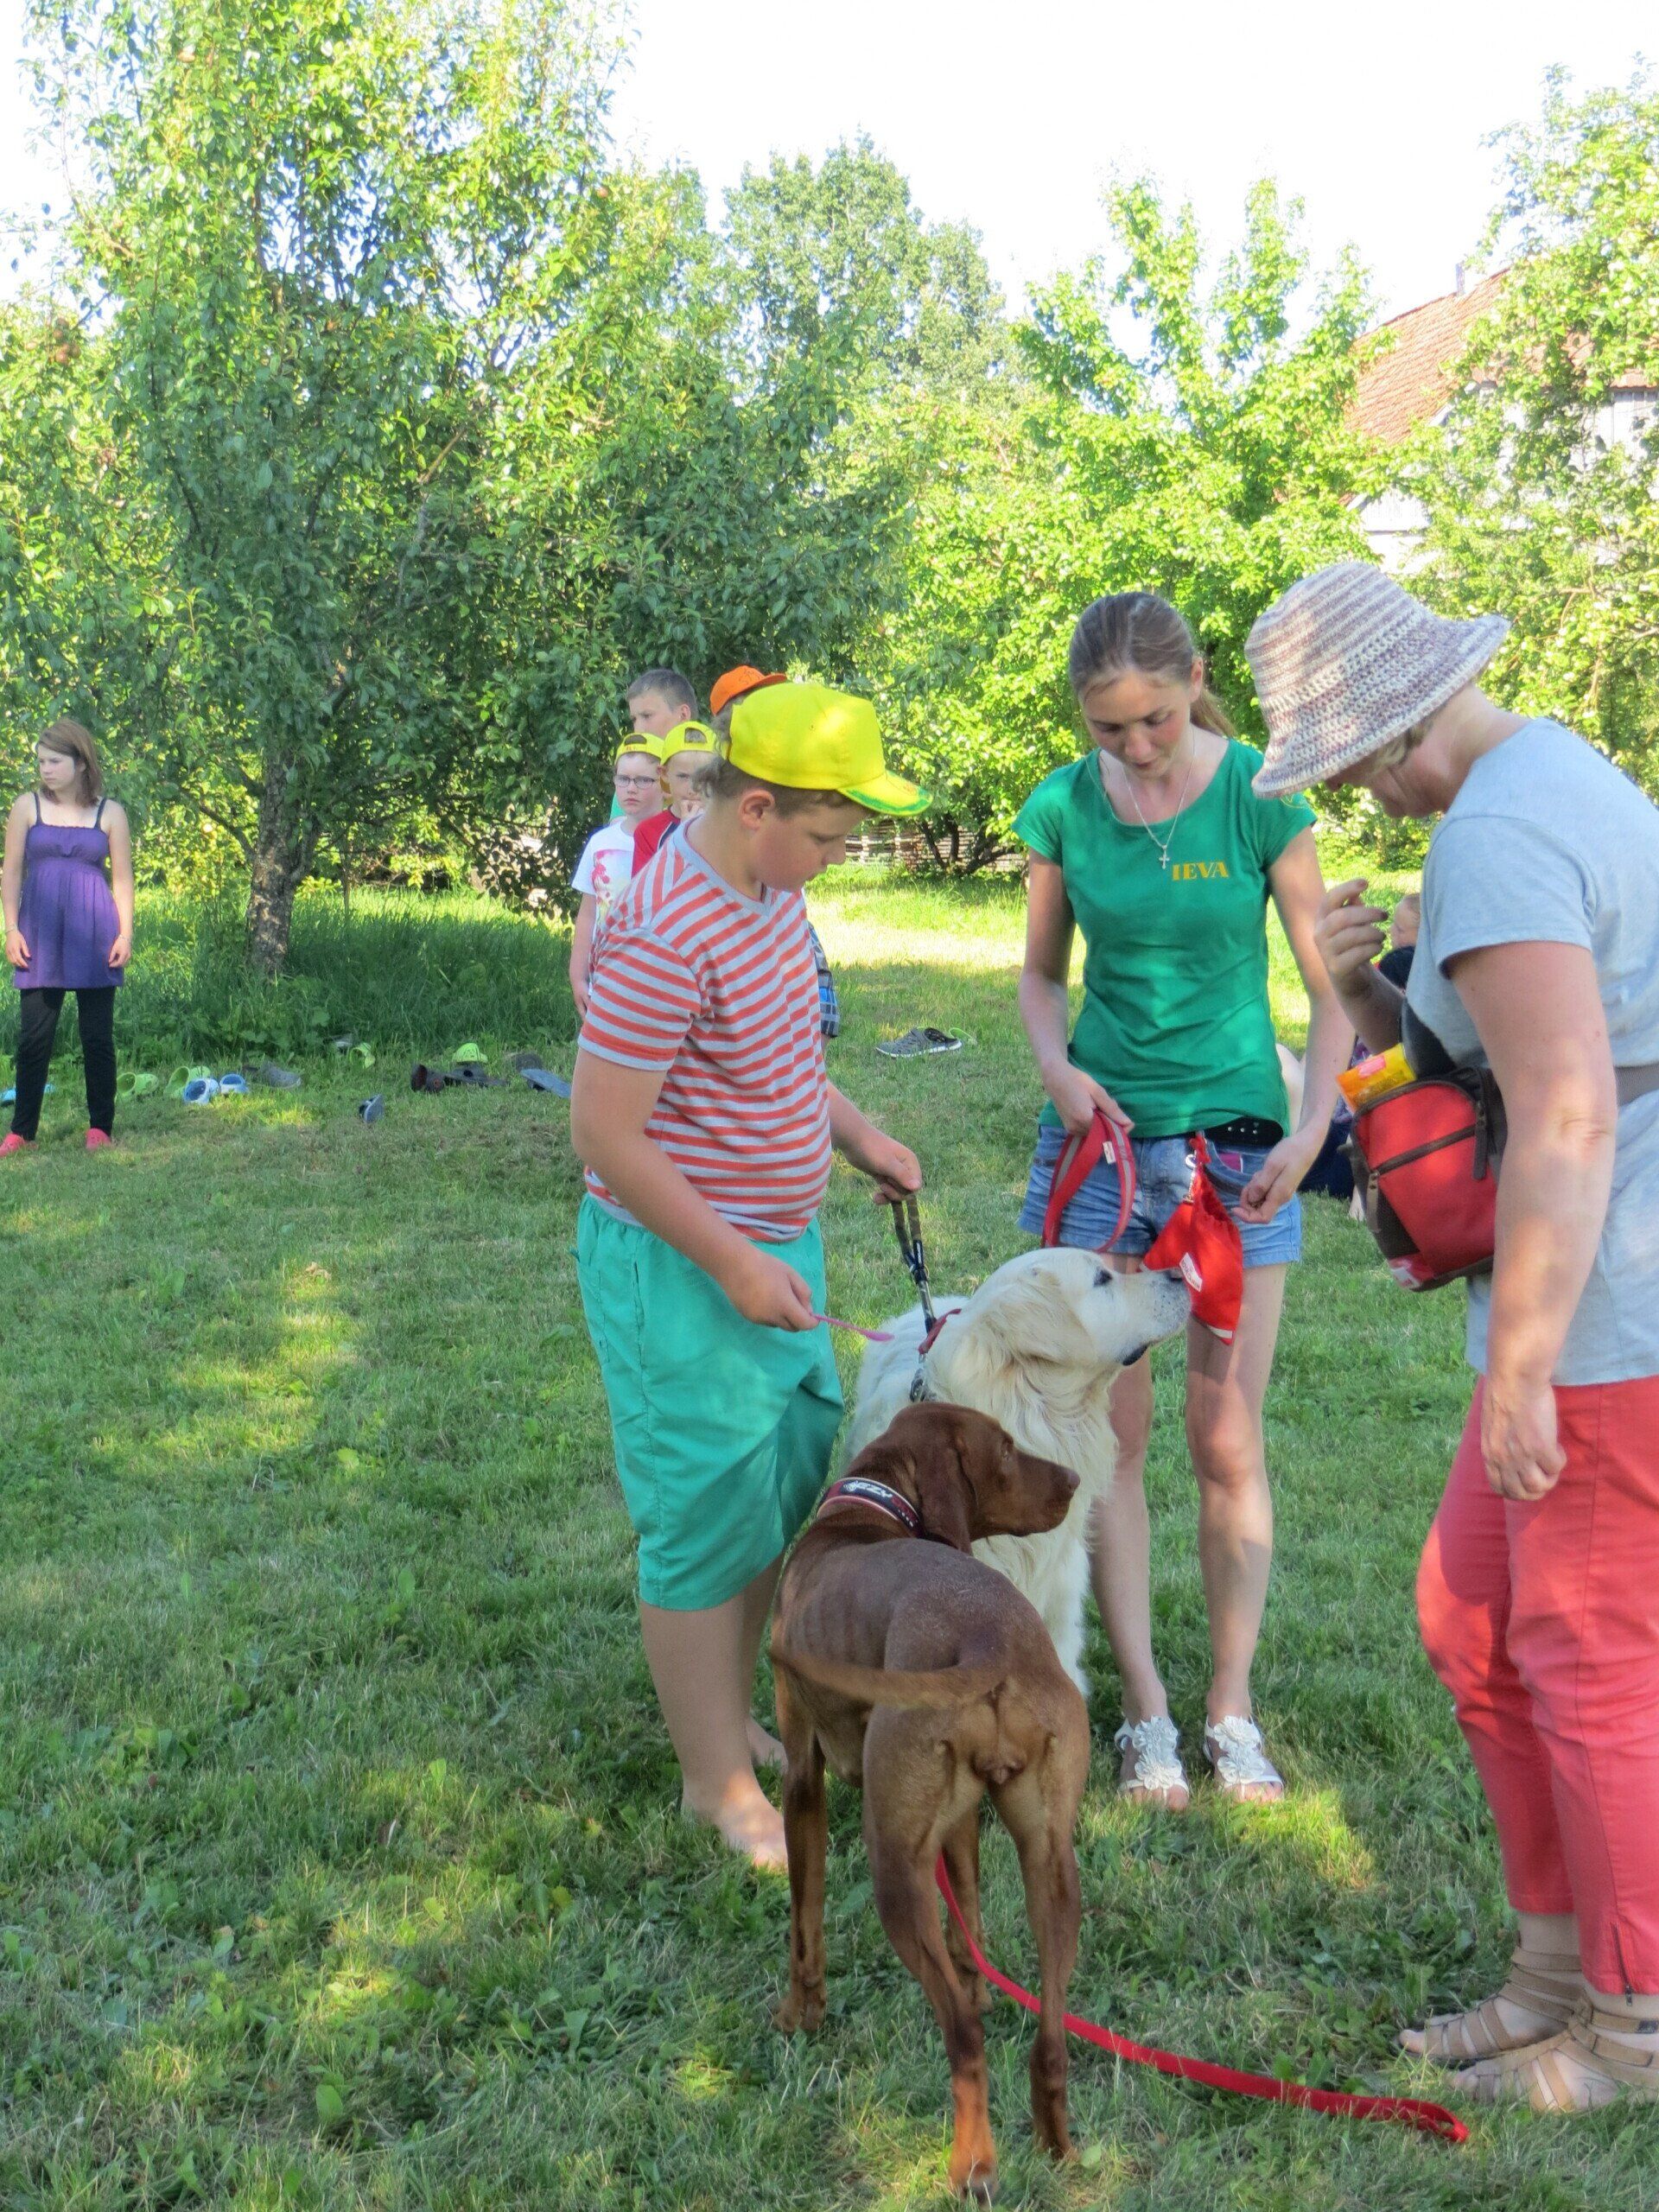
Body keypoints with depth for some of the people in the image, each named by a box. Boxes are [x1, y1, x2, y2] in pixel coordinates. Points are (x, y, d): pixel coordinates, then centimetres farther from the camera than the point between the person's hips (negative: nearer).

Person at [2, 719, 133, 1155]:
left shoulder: (110, 813, 5)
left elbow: (123, 878, 7)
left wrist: (126, 933, -1)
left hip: (94, 936, 0)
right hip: (40, 932, 0)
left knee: (98, 1034, 3)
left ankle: (101, 1127, 12)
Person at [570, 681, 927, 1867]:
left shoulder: (772, 888, 3)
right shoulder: (666, 938, -26)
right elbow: (604, 1133, -24)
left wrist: (857, 1134, 7)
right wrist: (732, 1264, -21)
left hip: (773, 1243, 10)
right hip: (680, 1268, -9)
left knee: (791, 1489, 19)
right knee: (712, 1526, 3)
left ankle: (729, 1717, 38)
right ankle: (717, 1781, 21)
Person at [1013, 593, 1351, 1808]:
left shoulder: (1262, 794, -9)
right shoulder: (1064, 806, -2)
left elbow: (1332, 989, -5)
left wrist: (1313, 1131, -17)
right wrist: (1058, 1069, -8)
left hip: (1235, 1144, -2)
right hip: (1099, 1133, 2)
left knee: (1227, 1439, 3)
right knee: (1111, 1431, 3)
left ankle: (1233, 1707, 17)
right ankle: (1147, 1708, 14)